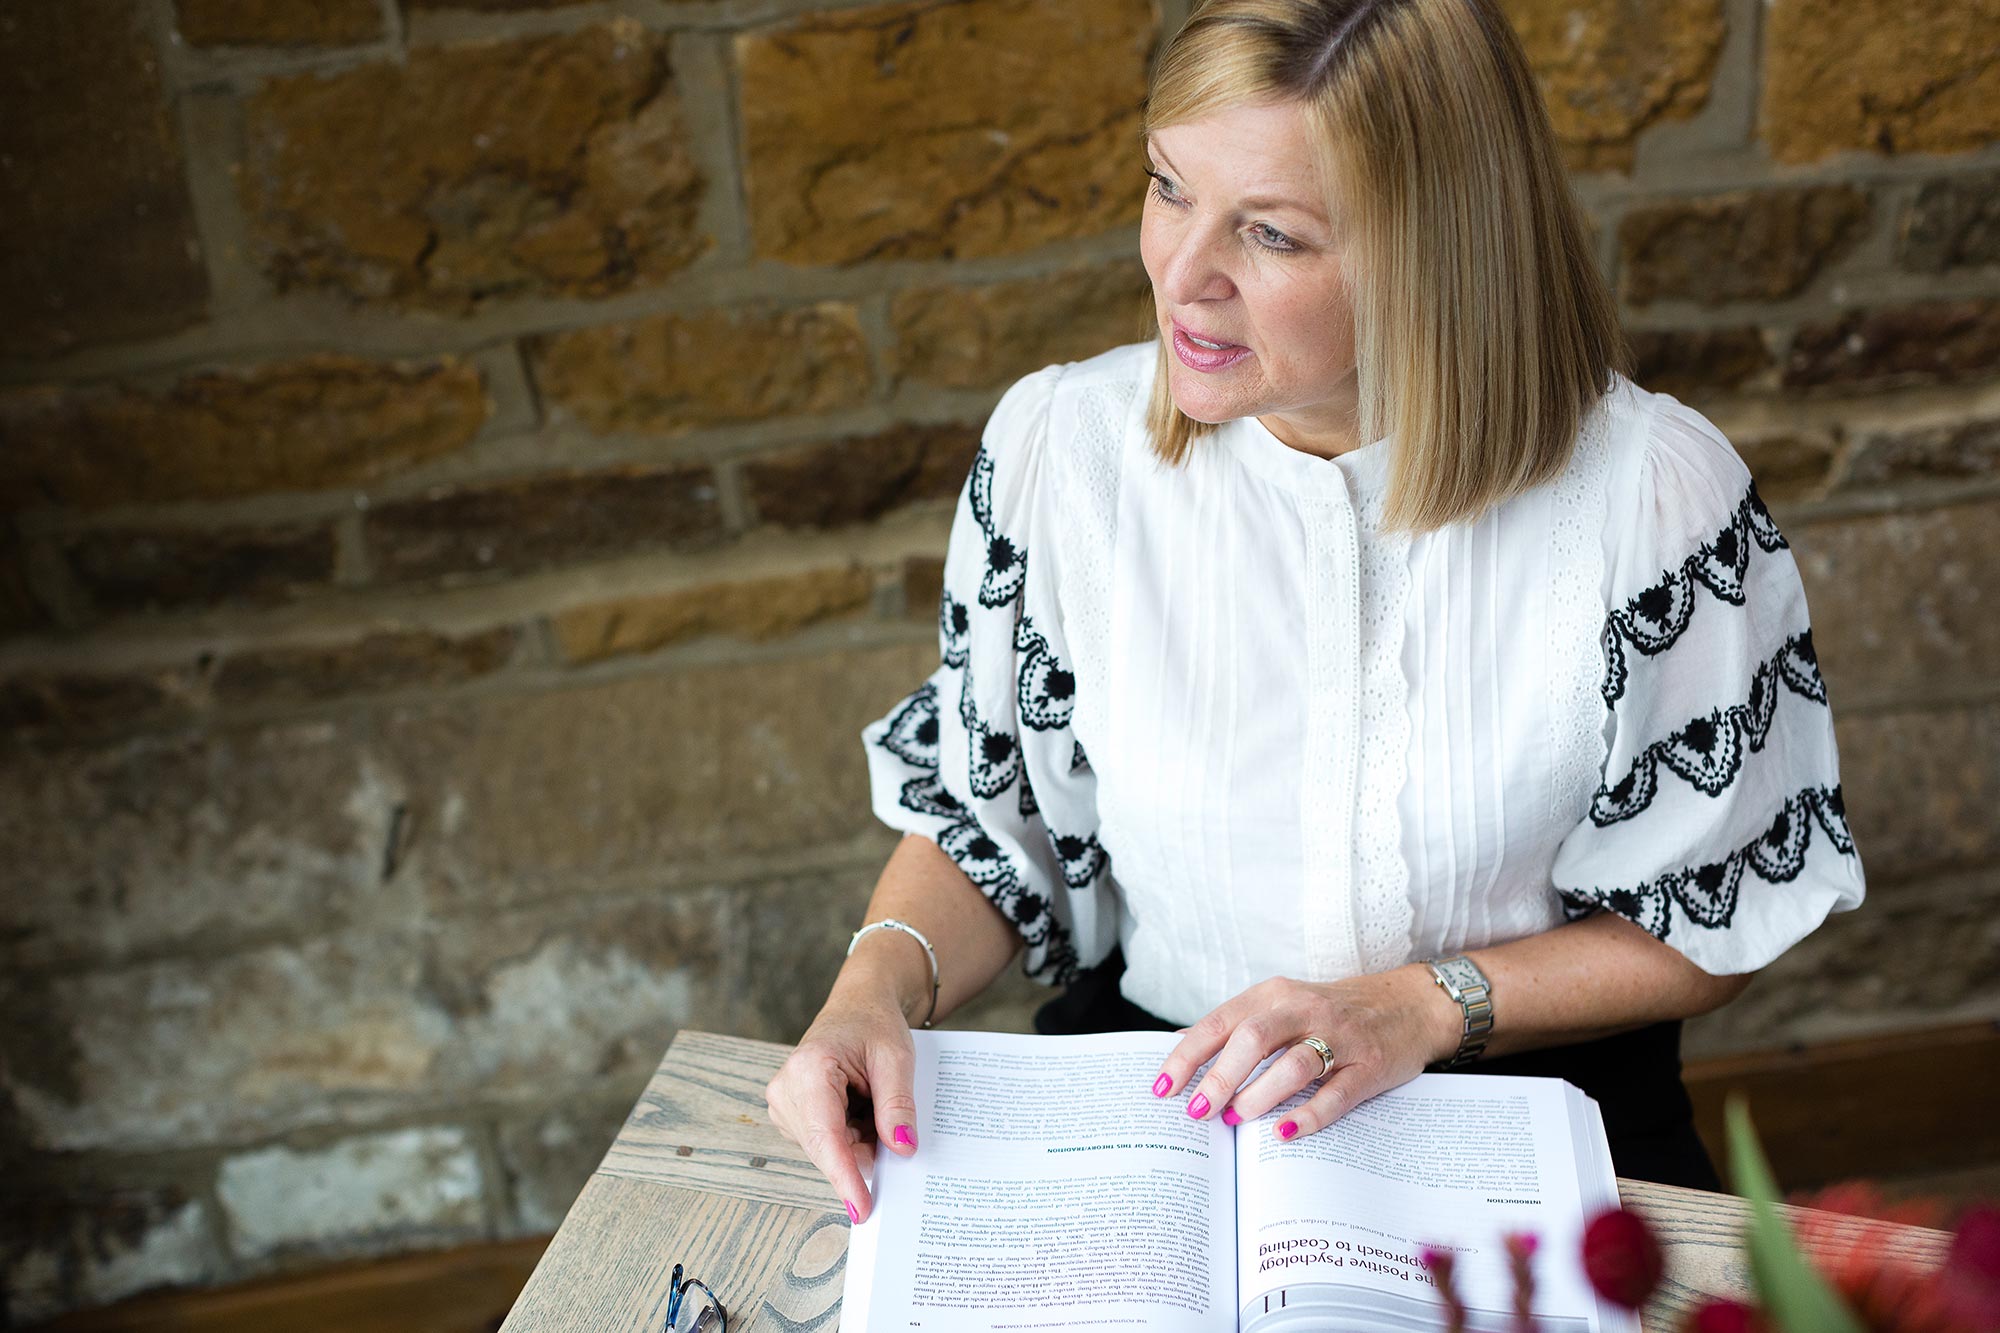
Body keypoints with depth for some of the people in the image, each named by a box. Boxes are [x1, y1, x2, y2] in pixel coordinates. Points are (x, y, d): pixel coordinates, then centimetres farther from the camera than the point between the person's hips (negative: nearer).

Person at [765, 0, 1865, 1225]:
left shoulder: (1652, 495, -12)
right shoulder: (1061, 447, -6)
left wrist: (1423, 1007, -14)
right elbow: (979, 821, 5)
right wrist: (879, 986, -15)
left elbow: (1711, 924, 0)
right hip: (1147, 1091, 1)